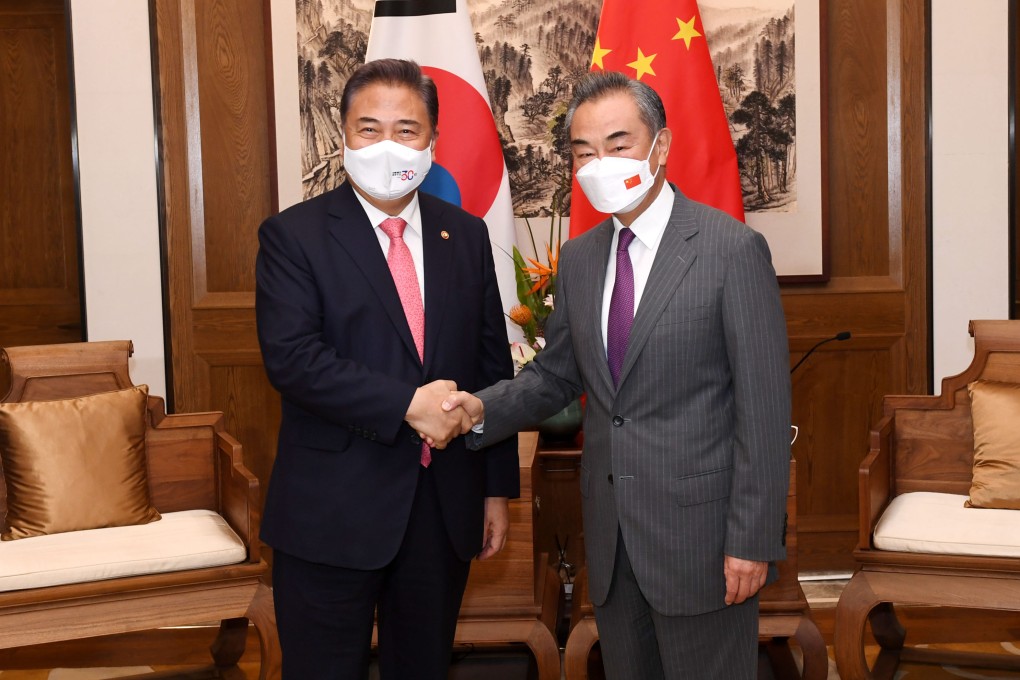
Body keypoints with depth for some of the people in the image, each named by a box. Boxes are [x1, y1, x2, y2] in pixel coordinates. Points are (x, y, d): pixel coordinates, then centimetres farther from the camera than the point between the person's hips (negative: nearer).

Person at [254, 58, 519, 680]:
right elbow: (292, 357, -17)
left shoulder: (466, 234, 7)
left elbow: (493, 364, 9)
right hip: (334, 511, -4)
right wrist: (407, 404, -22)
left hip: (446, 506, 4)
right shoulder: (293, 235, -5)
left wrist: (498, 487, 8)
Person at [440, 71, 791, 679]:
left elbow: (764, 406, -13)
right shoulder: (580, 258, 8)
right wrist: (484, 408, -5)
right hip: (612, 535, 6)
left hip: (700, 534, -6)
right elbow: (556, 374, 14)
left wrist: (753, 542, -15)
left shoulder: (733, 250, -12)